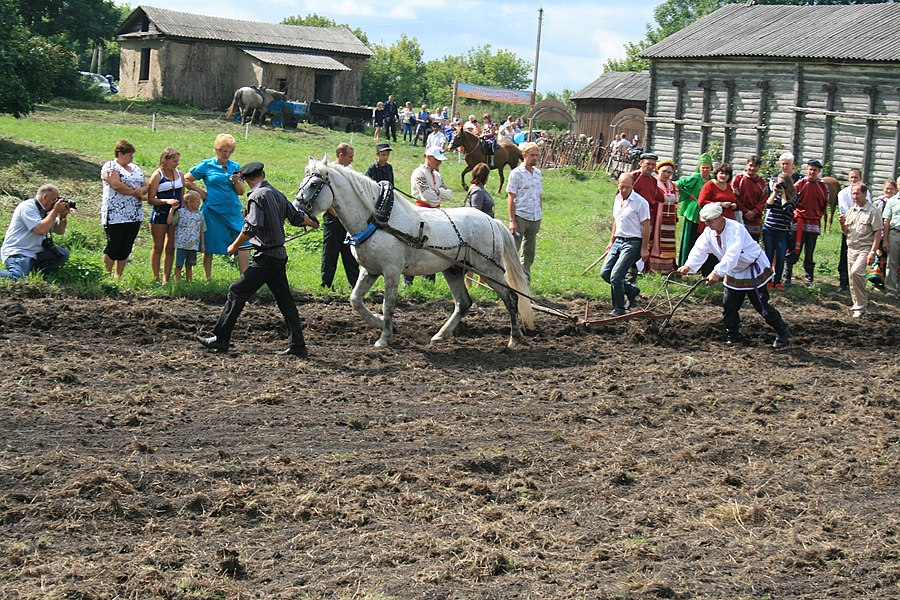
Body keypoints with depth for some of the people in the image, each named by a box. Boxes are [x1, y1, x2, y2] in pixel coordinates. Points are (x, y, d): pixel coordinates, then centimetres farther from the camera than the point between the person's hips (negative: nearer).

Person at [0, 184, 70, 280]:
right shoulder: (27, 207, -15)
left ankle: (33, 270, -7)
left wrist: (63, 216, -3)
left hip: (35, 253, 9)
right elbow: (40, 230, -26)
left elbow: (60, 230, 16)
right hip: (17, 253, -9)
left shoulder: (45, 210, 12)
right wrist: (55, 211, -19)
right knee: (18, 278, -32)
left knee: (63, 254, -7)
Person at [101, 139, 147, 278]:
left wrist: (142, 190, -7)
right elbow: (116, 185, -17)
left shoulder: (135, 168, 19)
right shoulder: (110, 166, -4)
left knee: (126, 249, 7)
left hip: (134, 215, 7)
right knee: (113, 247, -5)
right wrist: (136, 192, -8)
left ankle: (118, 276, 14)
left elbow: (146, 186, 18)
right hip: (115, 215, -7)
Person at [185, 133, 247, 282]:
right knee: (209, 246, 3)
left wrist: (236, 182, -8)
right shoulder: (206, 165, 2)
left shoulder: (235, 166, 12)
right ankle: (208, 279, 15)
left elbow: (241, 192, 11)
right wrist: (200, 192, 1)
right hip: (213, 211, -3)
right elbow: (186, 179, 8)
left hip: (233, 211, 3)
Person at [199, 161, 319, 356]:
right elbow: (297, 217, 22)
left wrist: (235, 245, -11)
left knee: (237, 292, -1)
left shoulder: (256, 196, -13)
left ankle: (221, 338, 0)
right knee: (285, 300, 11)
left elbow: (252, 227, -24)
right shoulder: (278, 194, 10)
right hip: (280, 255, 8)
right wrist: (312, 222, 43)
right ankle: (297, 346, 11)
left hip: (265, 257, -8)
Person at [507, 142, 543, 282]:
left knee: (529, 252, 12)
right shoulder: (516, 173, -6)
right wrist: (512, 221, -13)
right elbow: (510, 198, -8)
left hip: (535, 218, 6)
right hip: (520, 217, -6)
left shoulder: (538, 173, 12)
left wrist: (540, 216, 14)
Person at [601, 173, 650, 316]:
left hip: (633, 243, -8)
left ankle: (619, 309, 1)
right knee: (605, 273, 4)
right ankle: (631, 290, 22)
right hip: (618, 241, 8)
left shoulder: (640, 202, -12)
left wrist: (644, 248, -13)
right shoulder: (618, 199, 11)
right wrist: (611, 241, 21)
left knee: (616, 276, -13)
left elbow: (646, 226, -11)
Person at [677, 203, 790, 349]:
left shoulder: (735, 229, -31)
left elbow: (731, 255, -42)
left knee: (761, 305, -5)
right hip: (734, 273, 7)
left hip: (754, 270, -7)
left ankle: (782, 332, 11)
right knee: (729, 305, 3)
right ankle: (732, 336, 18)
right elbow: (700, 249, -11)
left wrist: (717, 273, -53)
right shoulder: (709, 232, -5)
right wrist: (688, 266, -27)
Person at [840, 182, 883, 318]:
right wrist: (842, 223, -4)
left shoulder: (873, 211, -6)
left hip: (865, 248, -7)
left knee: (856, 272, -25)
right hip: (851, 248, 7)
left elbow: (878, 233, -8)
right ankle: (857, 305, 21)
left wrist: (872, 252, -16)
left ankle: (861, 304, -14)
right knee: (853, 281, 8)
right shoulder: (850, 211, 13)